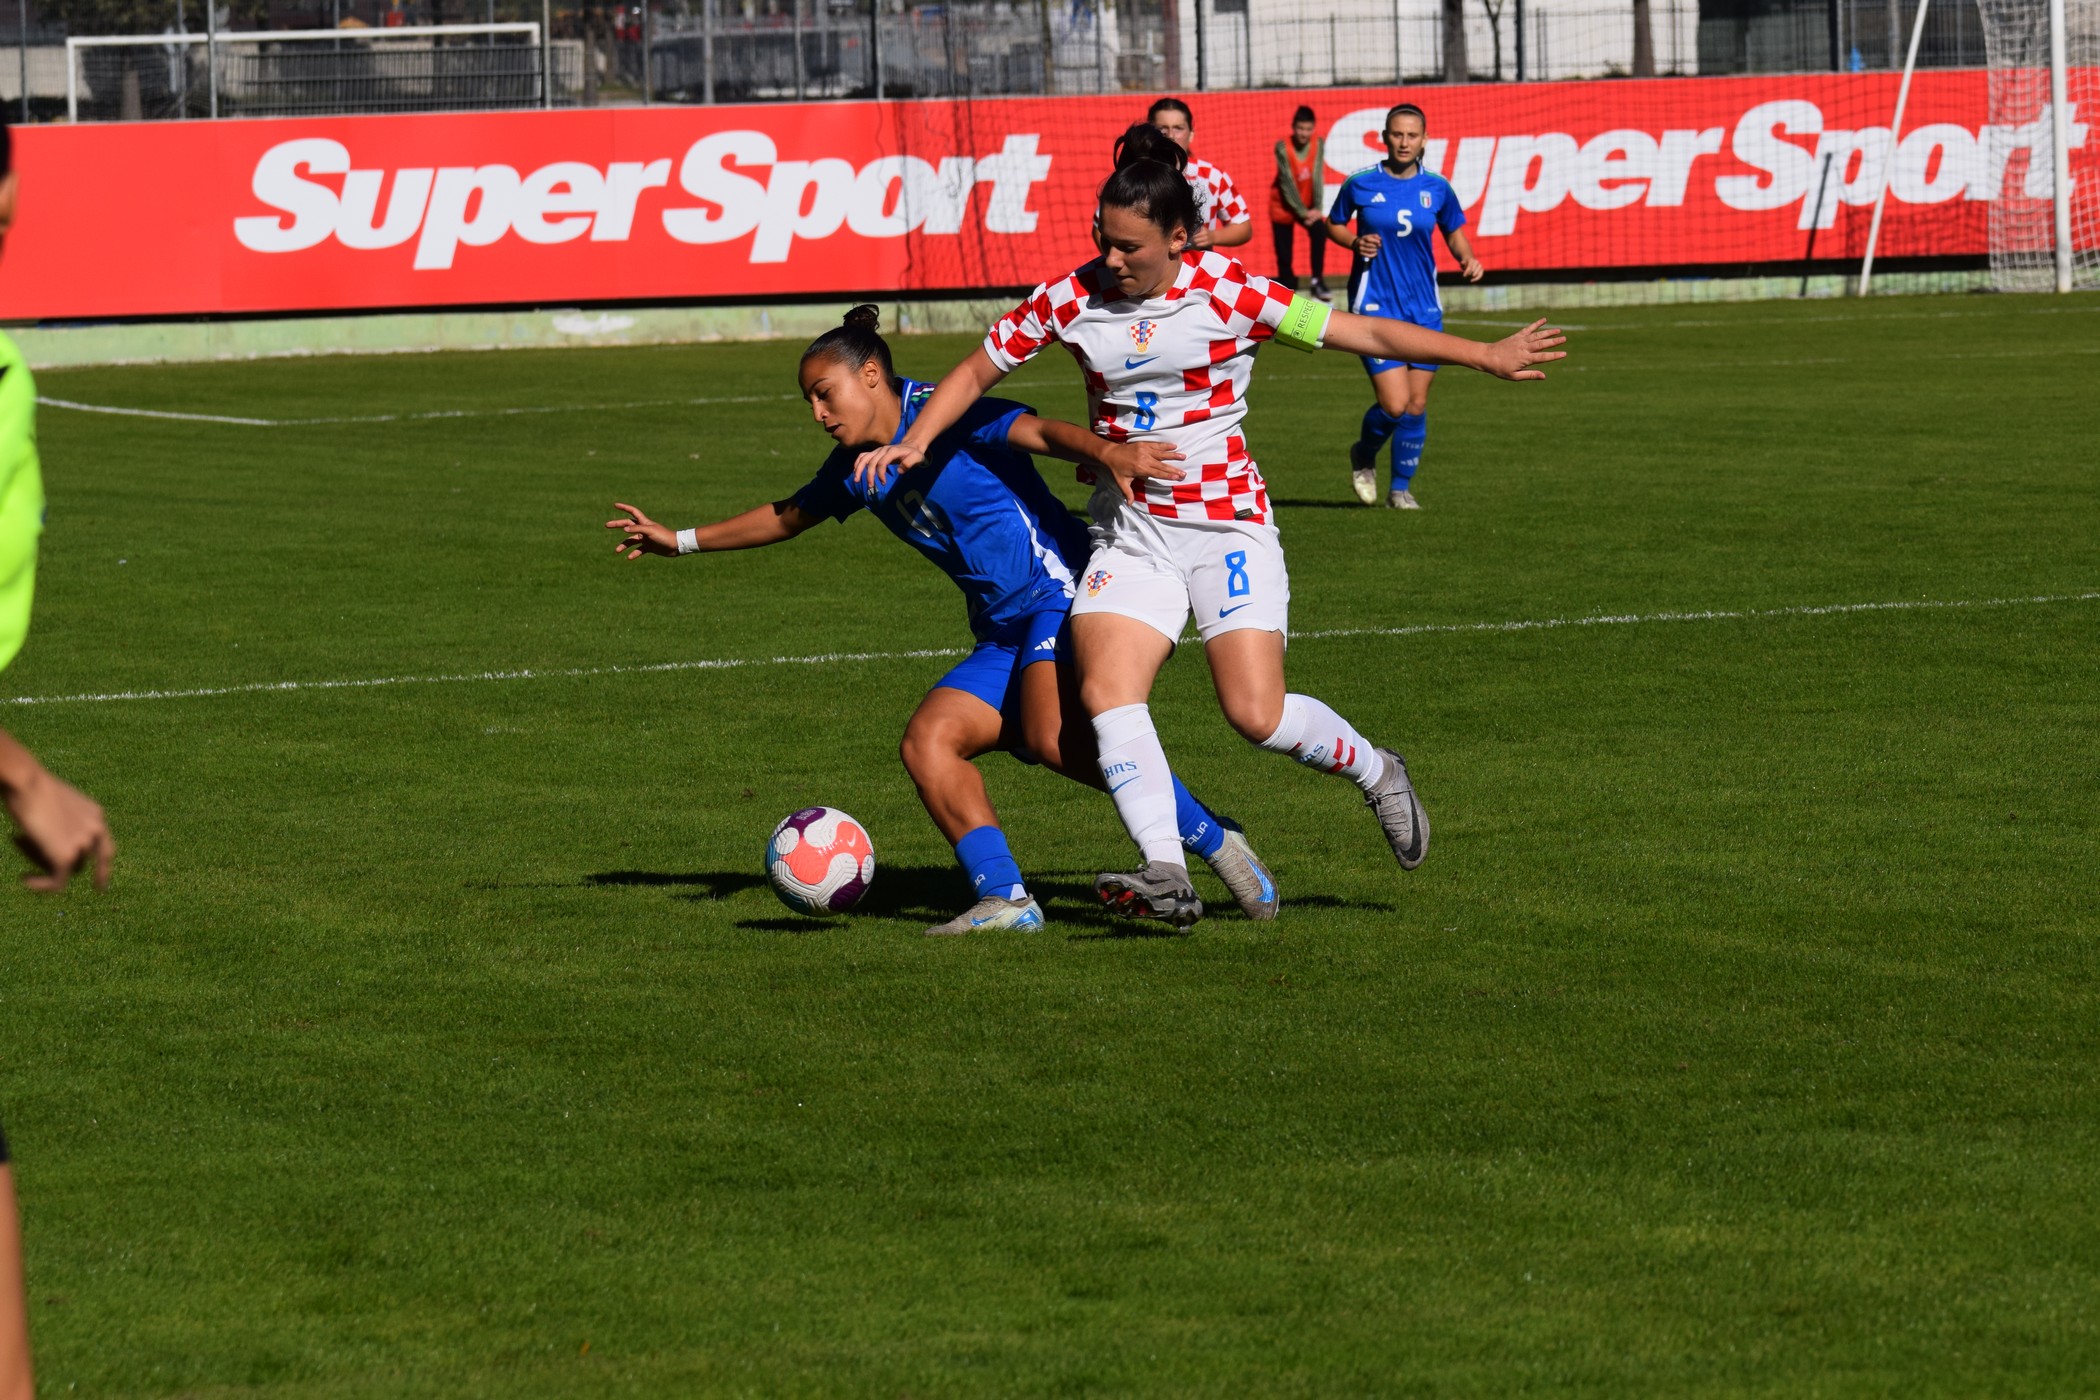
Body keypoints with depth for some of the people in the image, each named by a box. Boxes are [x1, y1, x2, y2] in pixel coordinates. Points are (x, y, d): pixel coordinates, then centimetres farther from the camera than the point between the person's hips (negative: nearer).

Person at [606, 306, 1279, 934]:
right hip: (1004, 636, 9)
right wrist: (680, 541, 41)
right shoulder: (859, 468, 17)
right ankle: (1004, 899, -16)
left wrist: (1105, 452, -42)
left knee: (1052, 737, -30)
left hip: (1058, 592, -9)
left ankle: (1216, 842, -22)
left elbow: (1039, 432, -23)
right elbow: (786, 517, 35)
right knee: (927, 740, -10)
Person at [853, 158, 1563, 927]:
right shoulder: (1070, 301, -2)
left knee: (1258, 715, -12)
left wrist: (1489, 356, -8)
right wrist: (915, 440, -6)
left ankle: (1375, 773, 19)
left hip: (1226, 523, -3)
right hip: (1128, 529, 3)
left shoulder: (1228, 293, -11)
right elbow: (977, 372, 9)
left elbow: (1364, 332, -7)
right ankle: (1167, 876, -21)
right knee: (1106, 693, -19)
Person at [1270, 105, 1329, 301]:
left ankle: (1317, 282, -21)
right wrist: (1303, 212, -23)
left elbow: (1317, 178, -13)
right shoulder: (1283, 148, -18)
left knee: (1320, 230, -26)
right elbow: (1287, 183, -19)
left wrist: (1317, 208, -23)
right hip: (1283, 206, -1)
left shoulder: (1318, 145, -10)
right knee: (1284, 256, -2)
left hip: (1306, 206, 1)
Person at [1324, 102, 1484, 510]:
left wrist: (1467, 258, -3)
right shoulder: (1361, 184, -5)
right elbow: (1334, 224, 10)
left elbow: (1454, 231, 17)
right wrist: (1356, 242, -10)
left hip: (1424, 307, 3)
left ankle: (1401, 487, 21)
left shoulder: (1436, 188, 2)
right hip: (1375, 304, -3)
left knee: (1417, 405, 4)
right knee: (1394, 404, -13)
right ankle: (1364, 456, 18)